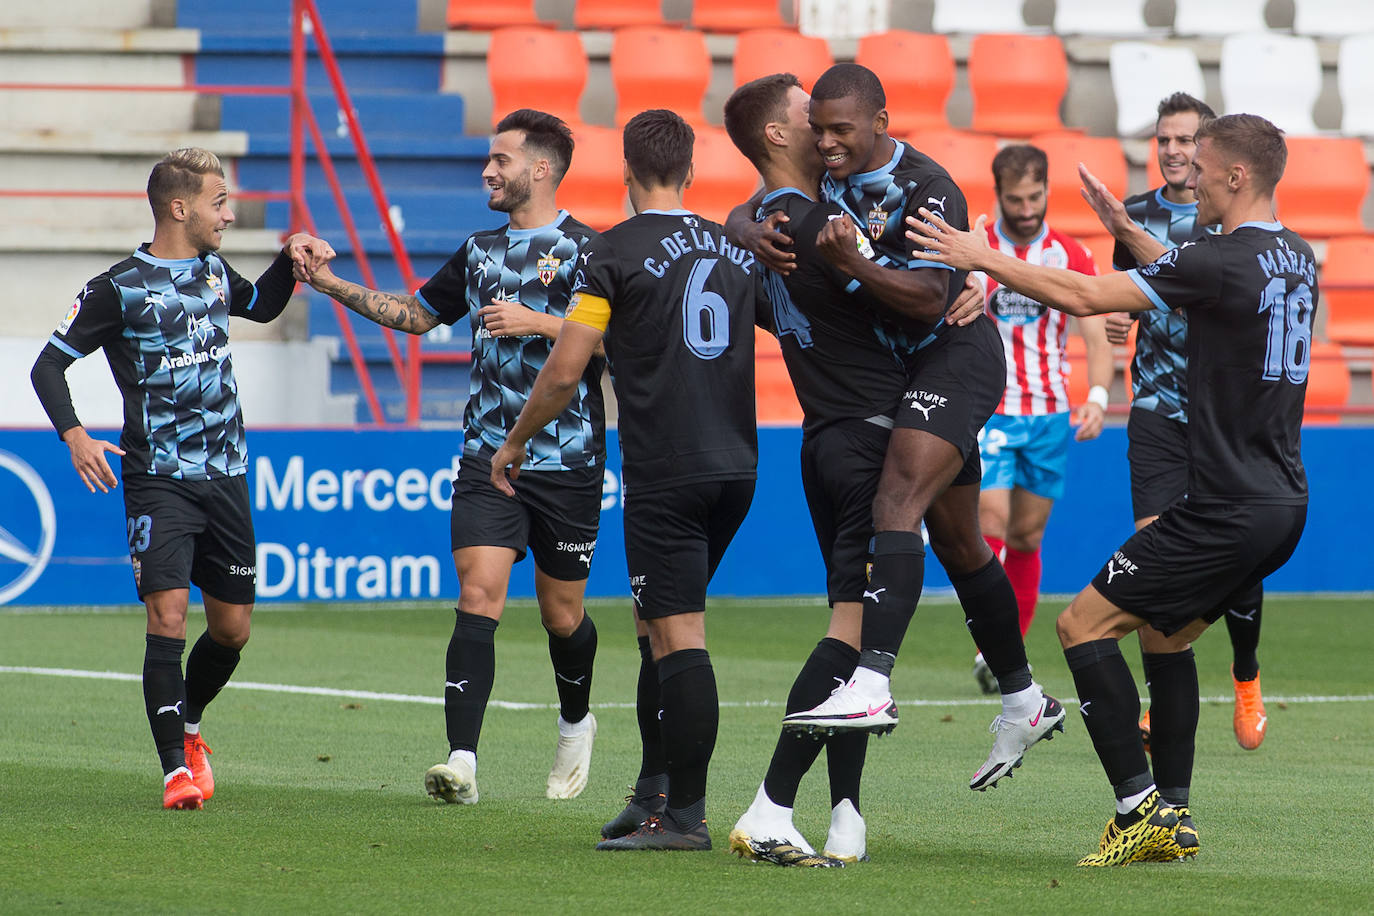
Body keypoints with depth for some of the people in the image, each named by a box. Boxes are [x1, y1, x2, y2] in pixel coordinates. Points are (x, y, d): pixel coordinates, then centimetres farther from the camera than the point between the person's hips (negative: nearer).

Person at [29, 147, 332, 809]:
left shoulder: (213, 272, 10)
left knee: (232, 628, 8)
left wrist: (290, 260, 13)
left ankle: (186, 728, 34)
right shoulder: (119, 288, -8)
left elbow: (262, 305, 32)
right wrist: (74, 437, -19)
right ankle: (176, 768, -15)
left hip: (226, 476, 6)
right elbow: (48, 365, -5)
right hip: (159, 480, -6)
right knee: (168, 613, -18)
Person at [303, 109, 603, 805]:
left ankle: (576, 723, 39)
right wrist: (333, 285, 17)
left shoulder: (586, 251, -5)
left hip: (567, 462, -4)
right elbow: (416, 314, 25)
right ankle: (462, 761, -21)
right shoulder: (480, 250, 14)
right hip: (488, 456, 4)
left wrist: (537, 323, -17)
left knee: (561, 615, 9)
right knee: (478, 595, -13)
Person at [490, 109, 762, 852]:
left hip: (665, 475, -6)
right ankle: (655, 789, 17)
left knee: (678, 637, -7)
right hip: (734, 465, 6)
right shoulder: (735, 251, 11)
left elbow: (564, 371, -6)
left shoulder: (615, 253, -6)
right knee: (656, 625, 18)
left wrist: (514, 442, 6)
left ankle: (684, 816, -8)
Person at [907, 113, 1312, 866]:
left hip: (1231, 510, -9)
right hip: (1282, 501, 9)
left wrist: (984, 259, -5)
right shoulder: (1295, 259, 10)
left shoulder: (1223, 260, -17)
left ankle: (1140, 809, -9)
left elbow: (1083, 296, -15)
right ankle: (1166, 818, 16)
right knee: (1166, 637, 20)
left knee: (1084, 624, -3)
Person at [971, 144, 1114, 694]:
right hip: (987, 412, -2)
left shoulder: (1072, 257, 2)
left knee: (1027, 537, 8)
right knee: (992, 525, -16)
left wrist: (1097, 396, -18)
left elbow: (1097, 338, -2)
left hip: (1050, 415, 2)